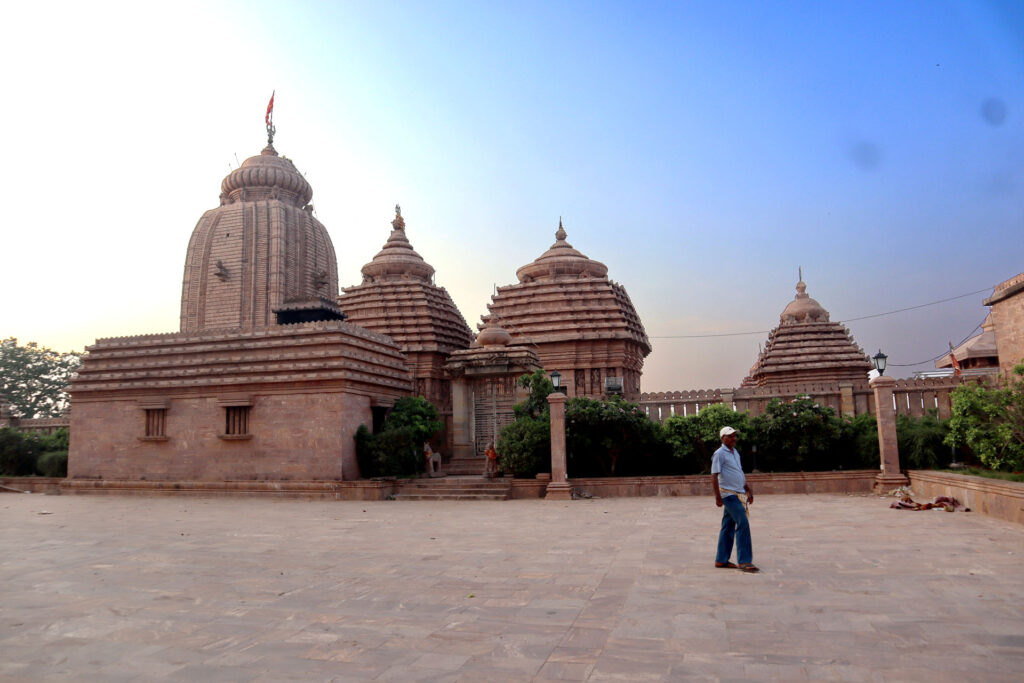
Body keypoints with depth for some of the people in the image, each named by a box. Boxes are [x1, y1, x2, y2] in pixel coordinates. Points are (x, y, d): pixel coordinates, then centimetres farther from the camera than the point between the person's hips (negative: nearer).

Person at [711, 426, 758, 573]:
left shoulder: (735, 453, 17)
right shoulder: (719, 454, -10)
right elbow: (714, 476, -13)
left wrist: (749, 490, 22)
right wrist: (717, 497, -18)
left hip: (738, 494, 9)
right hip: (728, 494, -9)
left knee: (728, 527, 10)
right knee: (743, 523, -15)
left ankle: (721, 560, 15)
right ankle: (744, 561, -13)